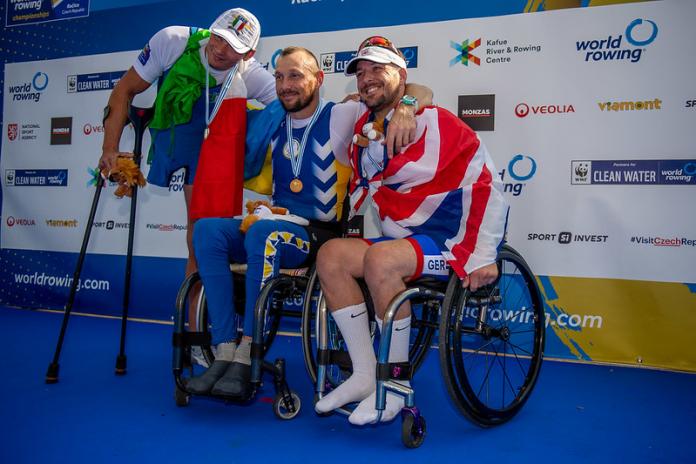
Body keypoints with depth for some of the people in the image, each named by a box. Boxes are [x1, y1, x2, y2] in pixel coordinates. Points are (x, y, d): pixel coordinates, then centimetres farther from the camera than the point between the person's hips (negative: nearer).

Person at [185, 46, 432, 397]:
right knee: (207, 229, -20)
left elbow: (420, 92, -6)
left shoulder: (342, 116, -3)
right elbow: (264, 181, 27)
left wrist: (404, 108, -28)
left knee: (264, 232, -36)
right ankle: (225, 354, -22)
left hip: (322, 236, -6)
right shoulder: (274, 124, 13)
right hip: (279, 226, 6)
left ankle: (245, 359, -27)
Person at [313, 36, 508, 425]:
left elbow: (486, 183, -12)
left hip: (450, 242, -7)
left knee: (380, 258, -32)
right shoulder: (364, 132, 12)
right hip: (403, 242, 7)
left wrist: (482, 256, -16)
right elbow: (360, 188, 25)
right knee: (331, 254, -11)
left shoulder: (436, 123, -9)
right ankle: (364, 375, -7)